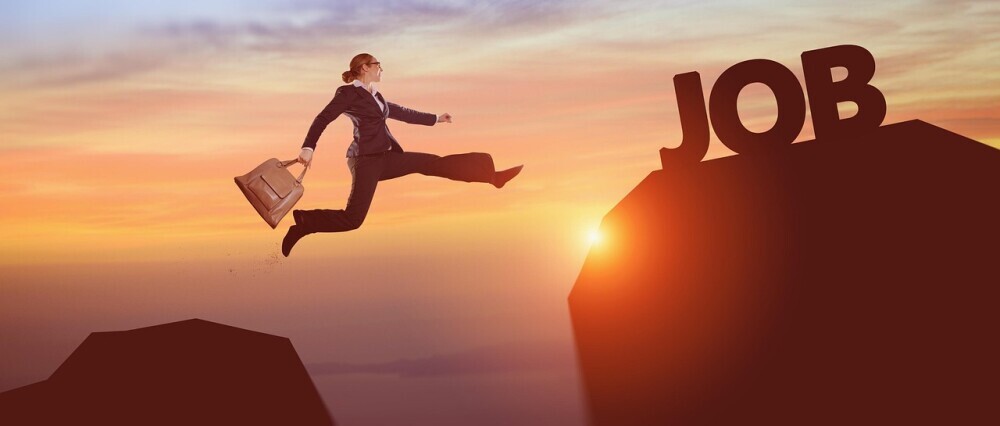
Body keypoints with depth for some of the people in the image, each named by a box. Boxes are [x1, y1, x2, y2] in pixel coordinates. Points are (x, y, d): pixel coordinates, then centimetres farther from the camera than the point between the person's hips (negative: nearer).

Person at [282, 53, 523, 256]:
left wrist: (435, 119, 41)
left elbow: (402, 113, 33)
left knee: (433, 163, 5)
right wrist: (308, 148, -26)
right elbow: (323, 119, -11)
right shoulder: (349, 92, -3)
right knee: (353, 219, -19)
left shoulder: (376, 96, 21)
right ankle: (302, 223, -3)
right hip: (366, 159, -8)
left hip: (385, 157, 8)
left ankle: (491, 176, 8)